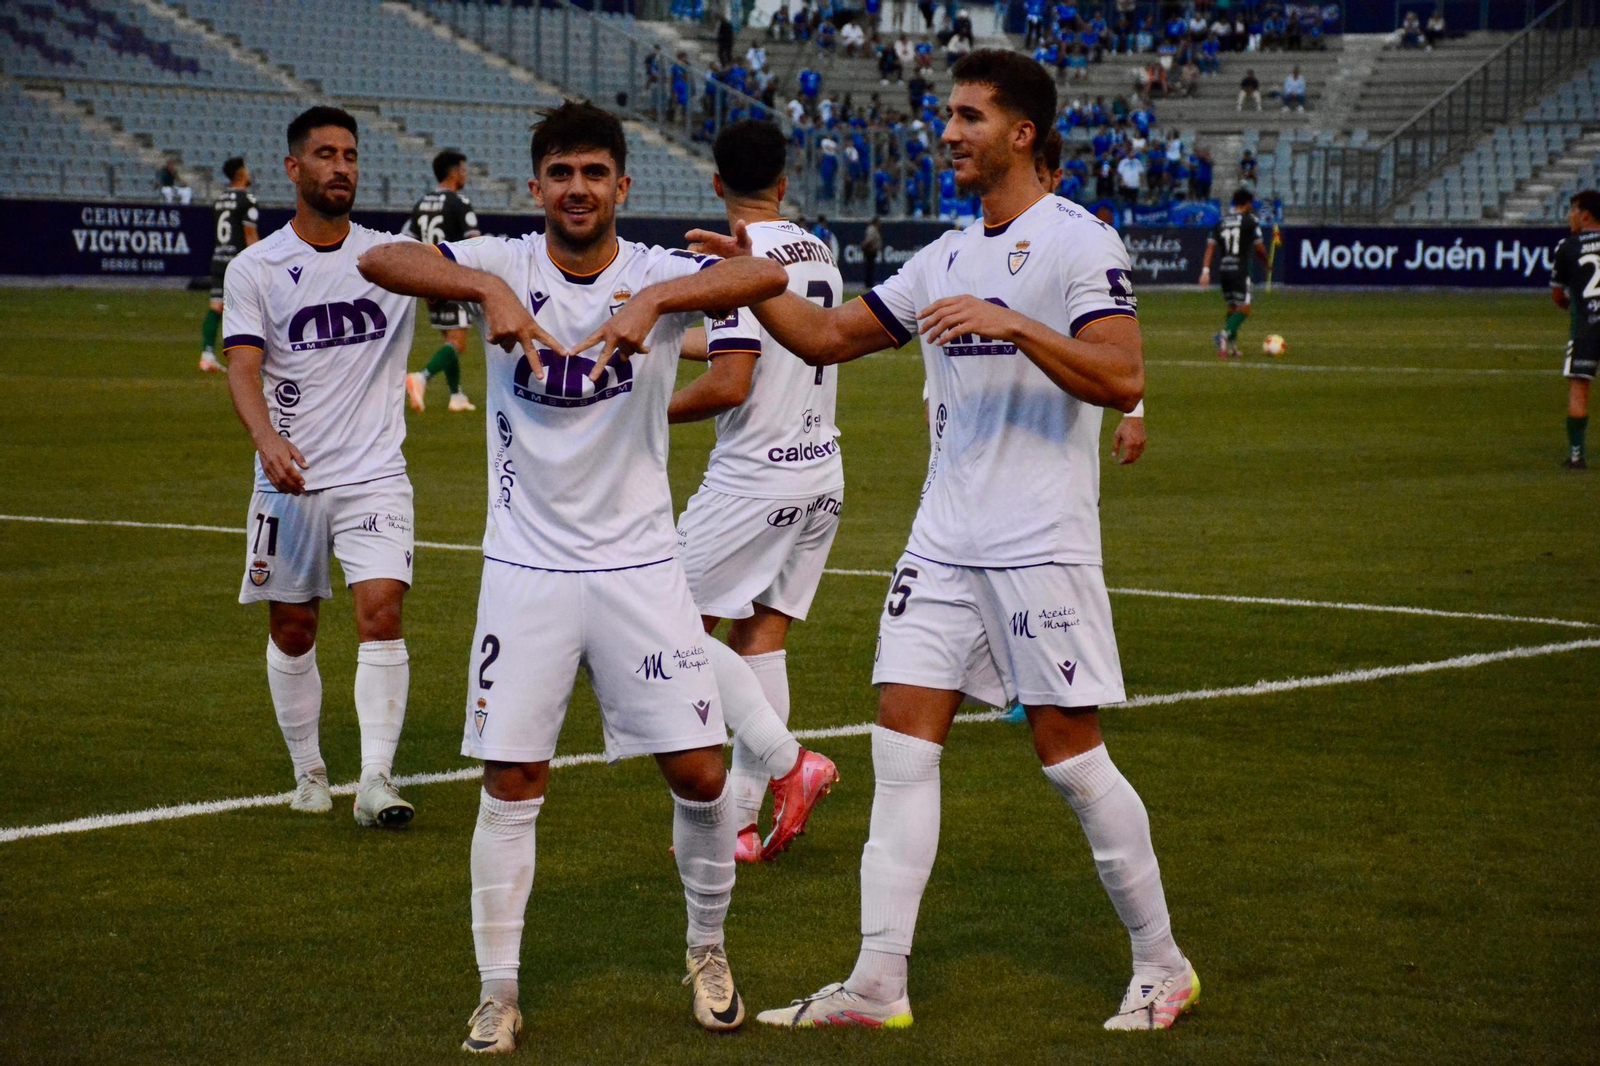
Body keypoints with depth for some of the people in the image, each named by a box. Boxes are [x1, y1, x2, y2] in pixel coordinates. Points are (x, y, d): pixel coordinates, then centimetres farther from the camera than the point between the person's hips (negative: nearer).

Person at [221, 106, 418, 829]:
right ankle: (309, 773, 25)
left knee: (381, 611, -15)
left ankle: (376, 782, -14)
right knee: (292, 629, 8)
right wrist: (267, 438, -28)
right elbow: (243, 368, -8)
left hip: (375, 475, 0)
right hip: (289, 475, 1)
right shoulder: (255, 268, 1)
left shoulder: (391, 254, 3)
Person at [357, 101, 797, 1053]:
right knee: (511, 782, -1)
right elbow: (381, 260, -21)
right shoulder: (506, 265, -4)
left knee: (700, 771, -1)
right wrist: (488, 289, -37)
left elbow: (769, 275, -24)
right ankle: (499, 993, 11)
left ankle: (709, 951, 24)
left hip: (639, 565, 0)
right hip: (527, 571, 0)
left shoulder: (657, 274, -5)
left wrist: (653, 301, -40)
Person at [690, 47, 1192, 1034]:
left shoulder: (1077, 241, -7)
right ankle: (879, 982, 2)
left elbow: (1121, 379, -18)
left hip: (1041, 546, -7)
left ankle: (1162, 966, 13)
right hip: (944, 542, 7)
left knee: (1071, 754, -2)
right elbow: (827, 338, 20)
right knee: (903, 740, 0)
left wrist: (1012, 324, -27)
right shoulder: (947, 258, 15)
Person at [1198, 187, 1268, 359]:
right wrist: (1266, 263, 18)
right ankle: (1225, 335, -29)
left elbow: (1210, 247, 4)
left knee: (1232, 308, 19)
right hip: (1240, 270, -6)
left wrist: (1205, 271, 1)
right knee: (1244, 309, -5)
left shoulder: (1220, 222, 11)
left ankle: (1232, 345, 13)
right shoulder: (1250, 221, -3)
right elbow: (1259, 248, -2)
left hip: (1223, 269, 6)